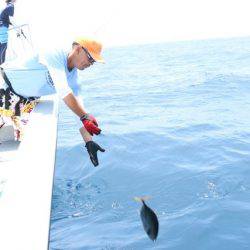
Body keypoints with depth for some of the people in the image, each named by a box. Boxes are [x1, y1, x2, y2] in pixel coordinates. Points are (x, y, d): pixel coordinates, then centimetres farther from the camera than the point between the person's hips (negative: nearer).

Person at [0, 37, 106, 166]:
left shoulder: (73, 77, -5)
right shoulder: (56, 55, -27)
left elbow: (77, 106, -6)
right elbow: (63, 91, -37)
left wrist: (88, 141, -13)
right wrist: (86, 117, -38)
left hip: (25, 99, 7)